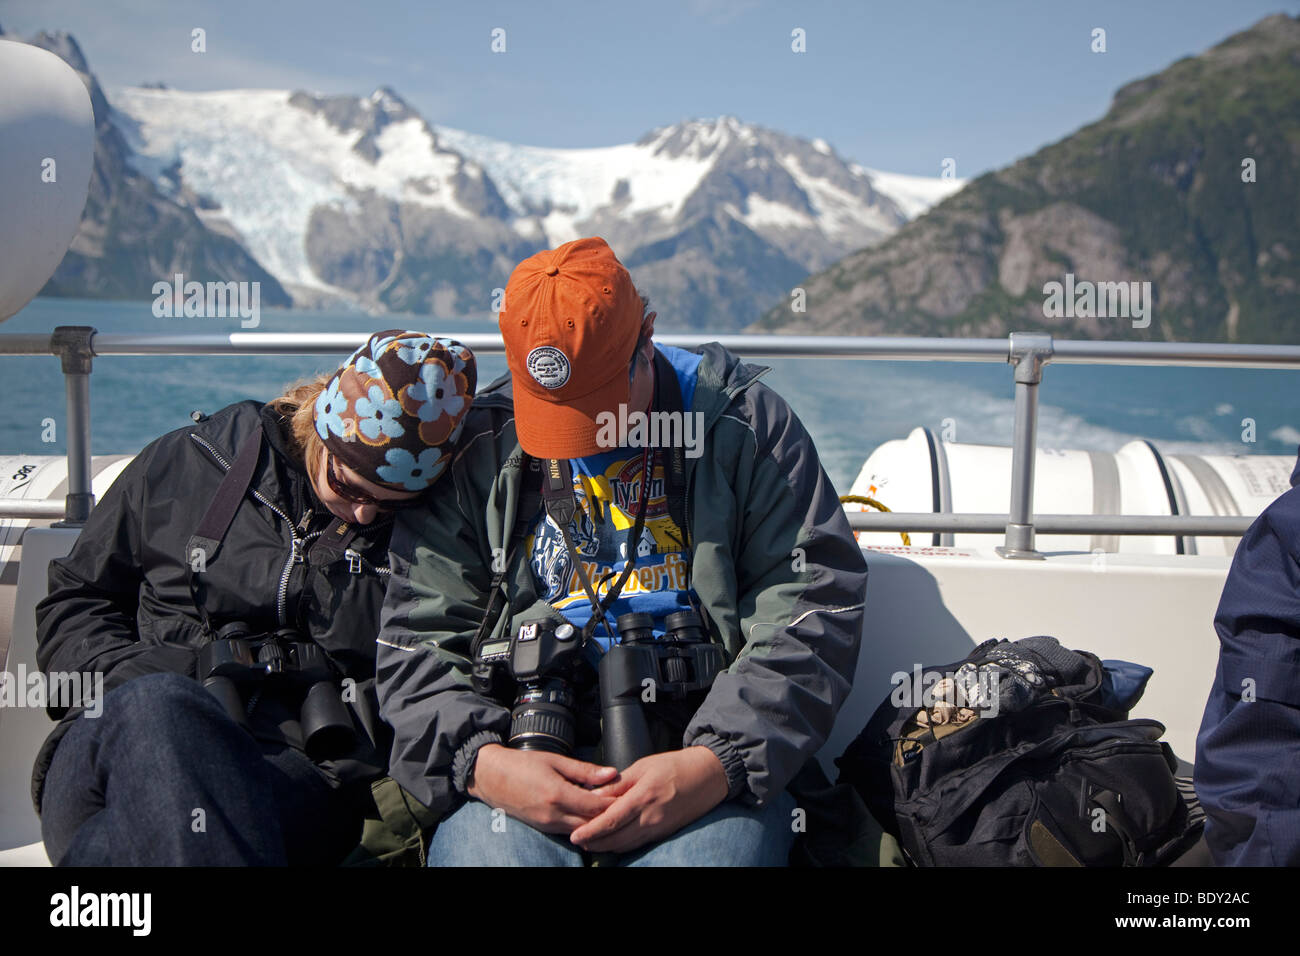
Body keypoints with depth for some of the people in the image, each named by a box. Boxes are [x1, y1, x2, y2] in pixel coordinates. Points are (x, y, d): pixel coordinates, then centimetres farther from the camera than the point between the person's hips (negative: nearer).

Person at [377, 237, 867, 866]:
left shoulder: (746, 425, 6)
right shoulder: (477, 451, 9)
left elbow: (812, 614, 1)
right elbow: (418, 642, 9)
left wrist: (719, 763, -14)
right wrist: (482, 761, -12)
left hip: (707, 750, 0)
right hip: (524, 748, 1)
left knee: (727, 839, -31)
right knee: (484, 845, -30)